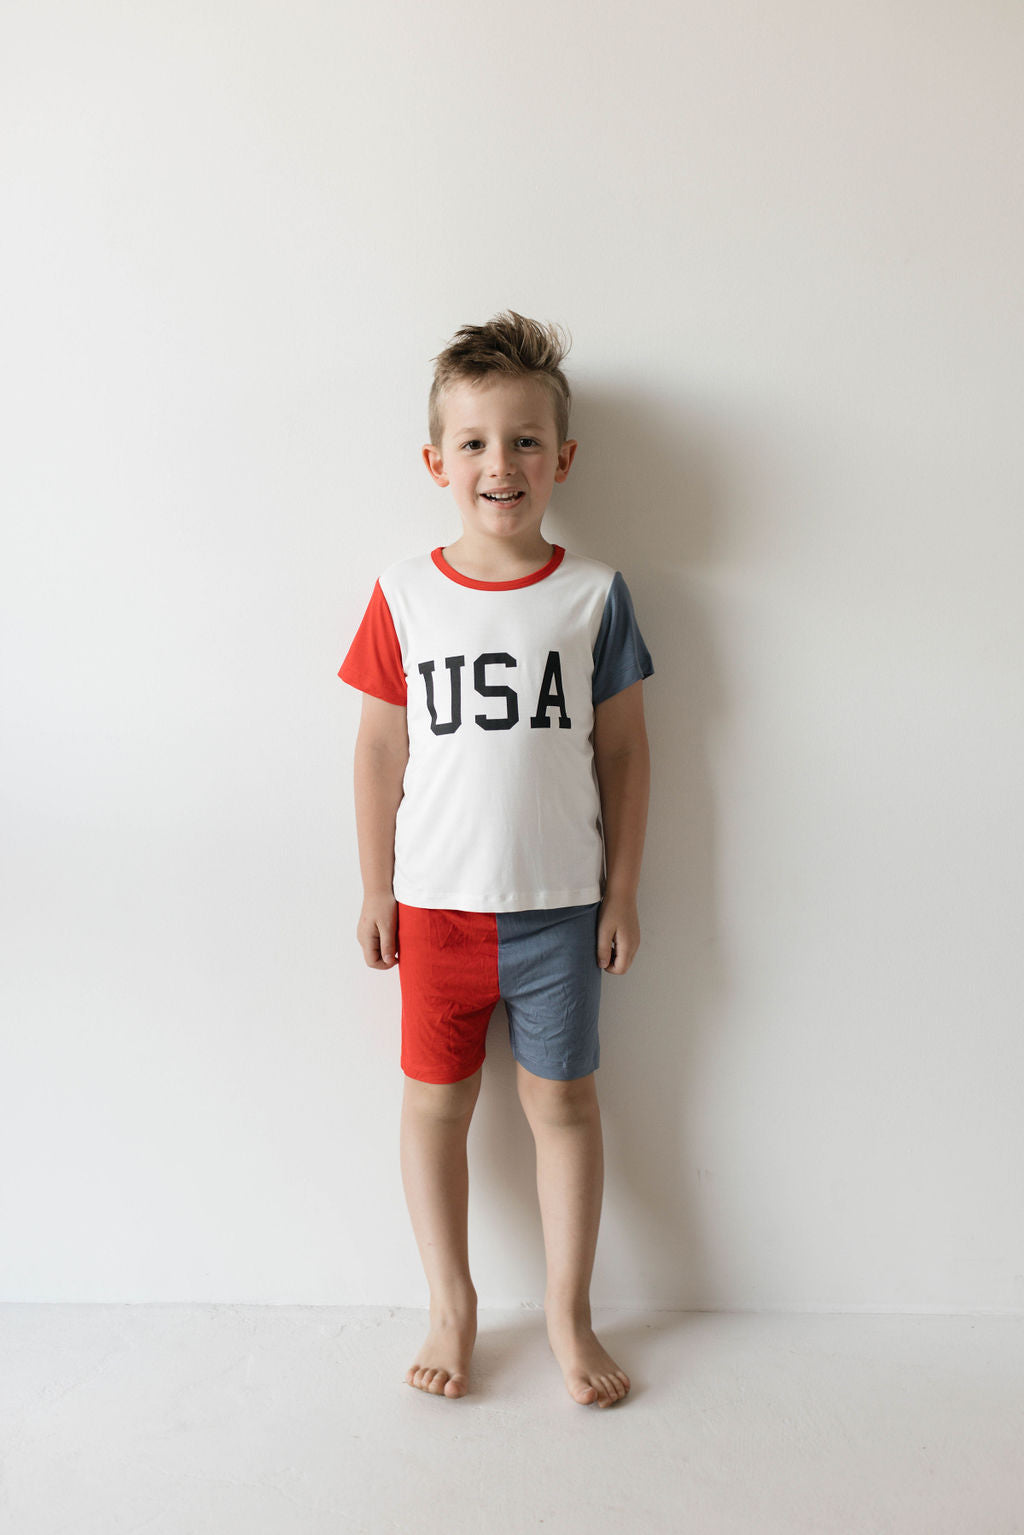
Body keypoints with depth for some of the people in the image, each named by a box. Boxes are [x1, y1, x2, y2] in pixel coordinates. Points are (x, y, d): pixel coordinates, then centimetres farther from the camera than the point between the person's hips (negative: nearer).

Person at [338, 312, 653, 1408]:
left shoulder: (592, 594, -3)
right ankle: (451, 1306, 33)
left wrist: (622, 892, 0)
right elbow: (381, 750, 2)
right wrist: (376, 890, 2)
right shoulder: (404, 596, -2)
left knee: (562, 1100, 11)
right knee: (435, 1100, 11)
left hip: (559, 903, 0)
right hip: (436, 902, 1)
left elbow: (622, 750, 1)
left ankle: (569, 1312, 31)